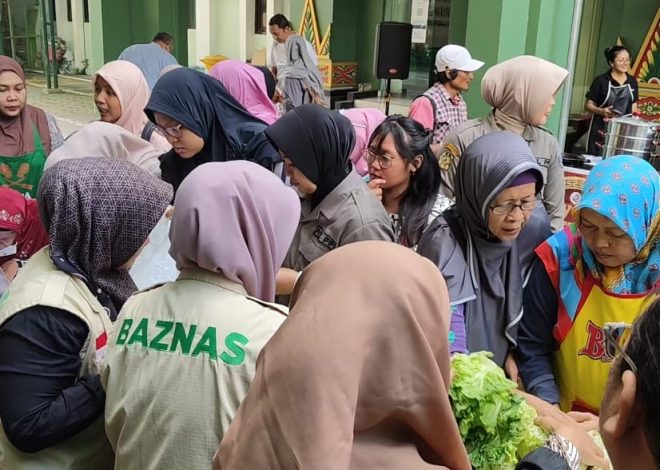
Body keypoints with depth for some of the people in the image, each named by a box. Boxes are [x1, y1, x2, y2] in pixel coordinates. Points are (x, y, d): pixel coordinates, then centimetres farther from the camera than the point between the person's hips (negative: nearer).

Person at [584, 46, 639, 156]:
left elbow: (633, 105, 16)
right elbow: (588, 104, -4)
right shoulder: (601, 80, -6)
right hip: (602, 129, -4)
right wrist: (601, 111, -22)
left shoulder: (632, 81, 8)